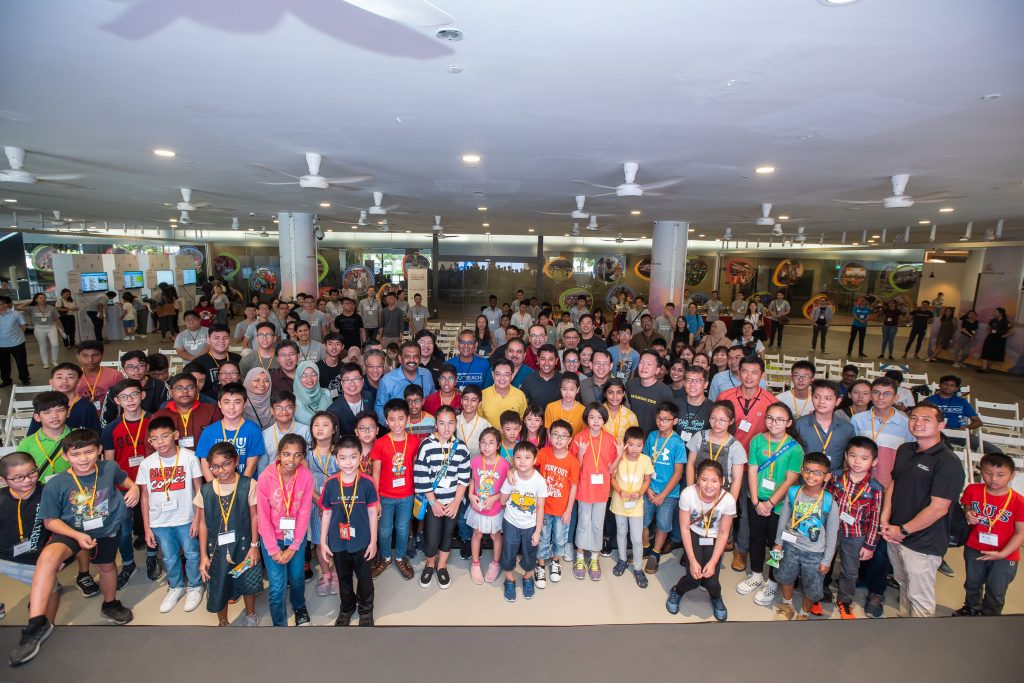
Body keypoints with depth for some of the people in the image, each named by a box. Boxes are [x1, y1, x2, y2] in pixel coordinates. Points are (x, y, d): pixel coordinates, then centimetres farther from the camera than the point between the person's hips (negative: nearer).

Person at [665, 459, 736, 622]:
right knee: (693, 578, -16)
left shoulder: (728, 499, -26)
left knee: (710, 581, -13)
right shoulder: (688, 494, -29)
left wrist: (713, 562, -18)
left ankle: (716, 597, 25)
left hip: (713, 538, 1)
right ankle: (676, 592, 19)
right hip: (693, 535, -1)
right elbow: (685, 528, -17)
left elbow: (723, 534, -12)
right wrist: (692, 560, -19)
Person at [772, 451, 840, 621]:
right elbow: (784, 518, 0)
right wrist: (778, 542, 6)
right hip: (791, 546, 3)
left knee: (812, 587, 14)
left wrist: (827, 560, -6)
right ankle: (787, 604, 50)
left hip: (815, 553, -3)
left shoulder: (829, 502, -20)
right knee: (786, 577, 22)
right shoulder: (793, 492, -12)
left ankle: (804, 613, 42)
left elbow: (832, 534, -10)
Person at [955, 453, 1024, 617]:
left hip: (1004, 556, -3)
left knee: (996, 592, 17)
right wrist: (967, 516, -16)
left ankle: (989, 616, 41)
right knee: (972, 584, 25)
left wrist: (1002, 554, -22)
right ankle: (971, 609, 49)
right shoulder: (973, 490, -11)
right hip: (974, 550, 3)